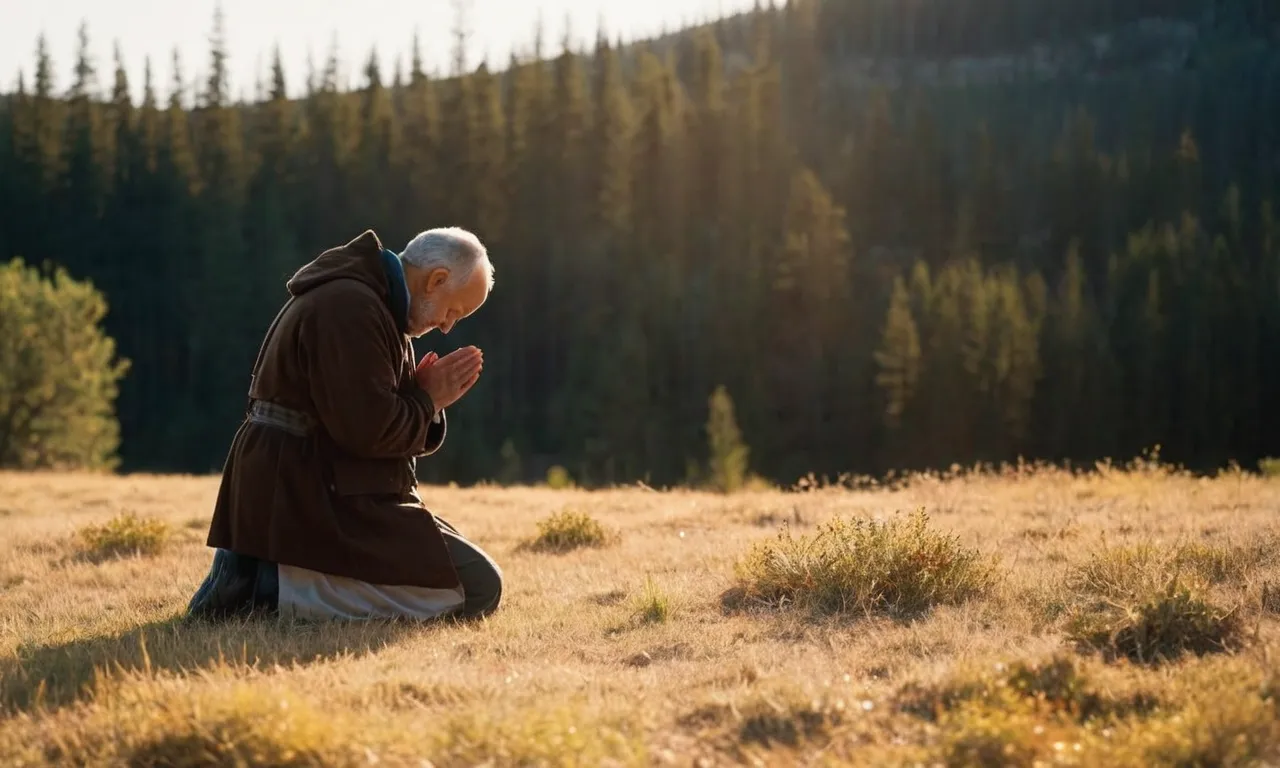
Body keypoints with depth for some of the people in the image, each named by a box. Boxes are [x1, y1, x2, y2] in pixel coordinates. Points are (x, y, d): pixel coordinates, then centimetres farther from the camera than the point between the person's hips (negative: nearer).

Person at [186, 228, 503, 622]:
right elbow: (368, 430, -24)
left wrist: (426, 398, 0)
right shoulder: (351, 307, -17)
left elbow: (392, 426, 19)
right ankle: (281, 588, -15)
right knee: (478, 586, -14)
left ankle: (258, 572, 11)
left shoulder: (372, 302, 18)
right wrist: (427, 401, -6)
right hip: (311, 500, -11)